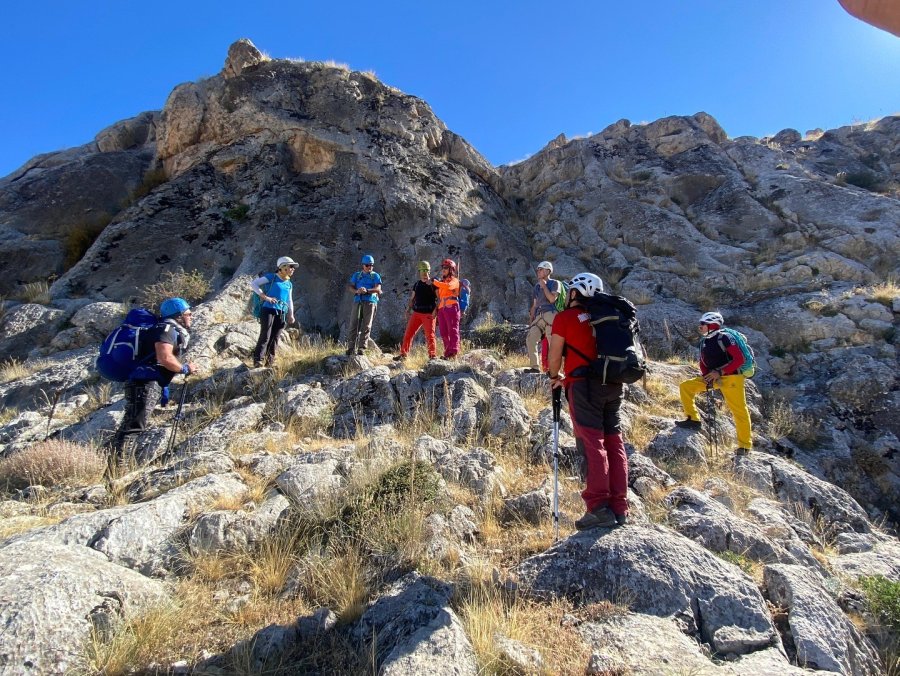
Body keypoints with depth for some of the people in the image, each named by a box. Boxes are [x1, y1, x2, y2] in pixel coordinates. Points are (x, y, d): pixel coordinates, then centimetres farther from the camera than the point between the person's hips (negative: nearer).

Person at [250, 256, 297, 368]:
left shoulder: (289, 284, 17)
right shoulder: (271, 277, 0)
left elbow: (289, 300, 23)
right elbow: (253, 283, -5)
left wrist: (291, 314, 12)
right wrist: (265, 297, -12)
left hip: (281, 313, 6)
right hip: (268, 310, -5)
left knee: (275, 338, 5)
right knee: (265, 337, -11)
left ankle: (270, 362, 12)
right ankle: (257, 360, -5)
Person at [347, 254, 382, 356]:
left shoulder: (375, 276, 10)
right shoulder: (357, 275, 18)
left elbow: (378, 289, -3)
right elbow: (351, 287, 10)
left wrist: (367, 290, -21)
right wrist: (357, 291, -13)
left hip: (370, 302, -2)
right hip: (358, 301, 2)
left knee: (366, 326, -6)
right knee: (354, 324, -6)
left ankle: (361, 348, -4)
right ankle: (351, 347, -4)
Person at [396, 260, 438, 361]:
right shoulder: (416, 284, 14)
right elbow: (412, 299, 19)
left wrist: (436, 309, -18)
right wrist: (408, 309, 7)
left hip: (429, 314, -4)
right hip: (416, 313, 5)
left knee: (430, 336, -4)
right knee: (408, 334, 2)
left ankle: (432, 356, 5)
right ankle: (403, 354, 8)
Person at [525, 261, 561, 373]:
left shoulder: (554, 283, 7)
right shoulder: (536, 287, 23)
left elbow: (552, 299, -9)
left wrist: (544, 285, -1)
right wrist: (530, 322, 15)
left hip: (550, 314, -6)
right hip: (539, 316, 6)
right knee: (530, 339, -6)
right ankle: (535, 366, 0)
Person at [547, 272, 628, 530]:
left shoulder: (565, 317, 1)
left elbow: (554, 356, 2)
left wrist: (555, 376, 23)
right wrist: (568, 379, 30)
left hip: (585, 385, -6)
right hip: (612, 383, 6)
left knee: (591, 443, -5)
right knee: (614, 442, 7)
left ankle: (599, 508, -6)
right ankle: (619, 508, 11)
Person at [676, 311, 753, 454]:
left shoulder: (724, 337, -14)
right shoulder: (704, 343, 10)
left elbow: (739, 359, -18)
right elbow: (703, 363, 15)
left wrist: (719, 372, -22)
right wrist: (707, 376, -6)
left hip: (731, 377, -8)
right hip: (714, 378, 8)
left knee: (739, 411, -2)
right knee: (686, 386, -3)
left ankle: (745, 445, 9)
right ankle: (693, 419, 0)